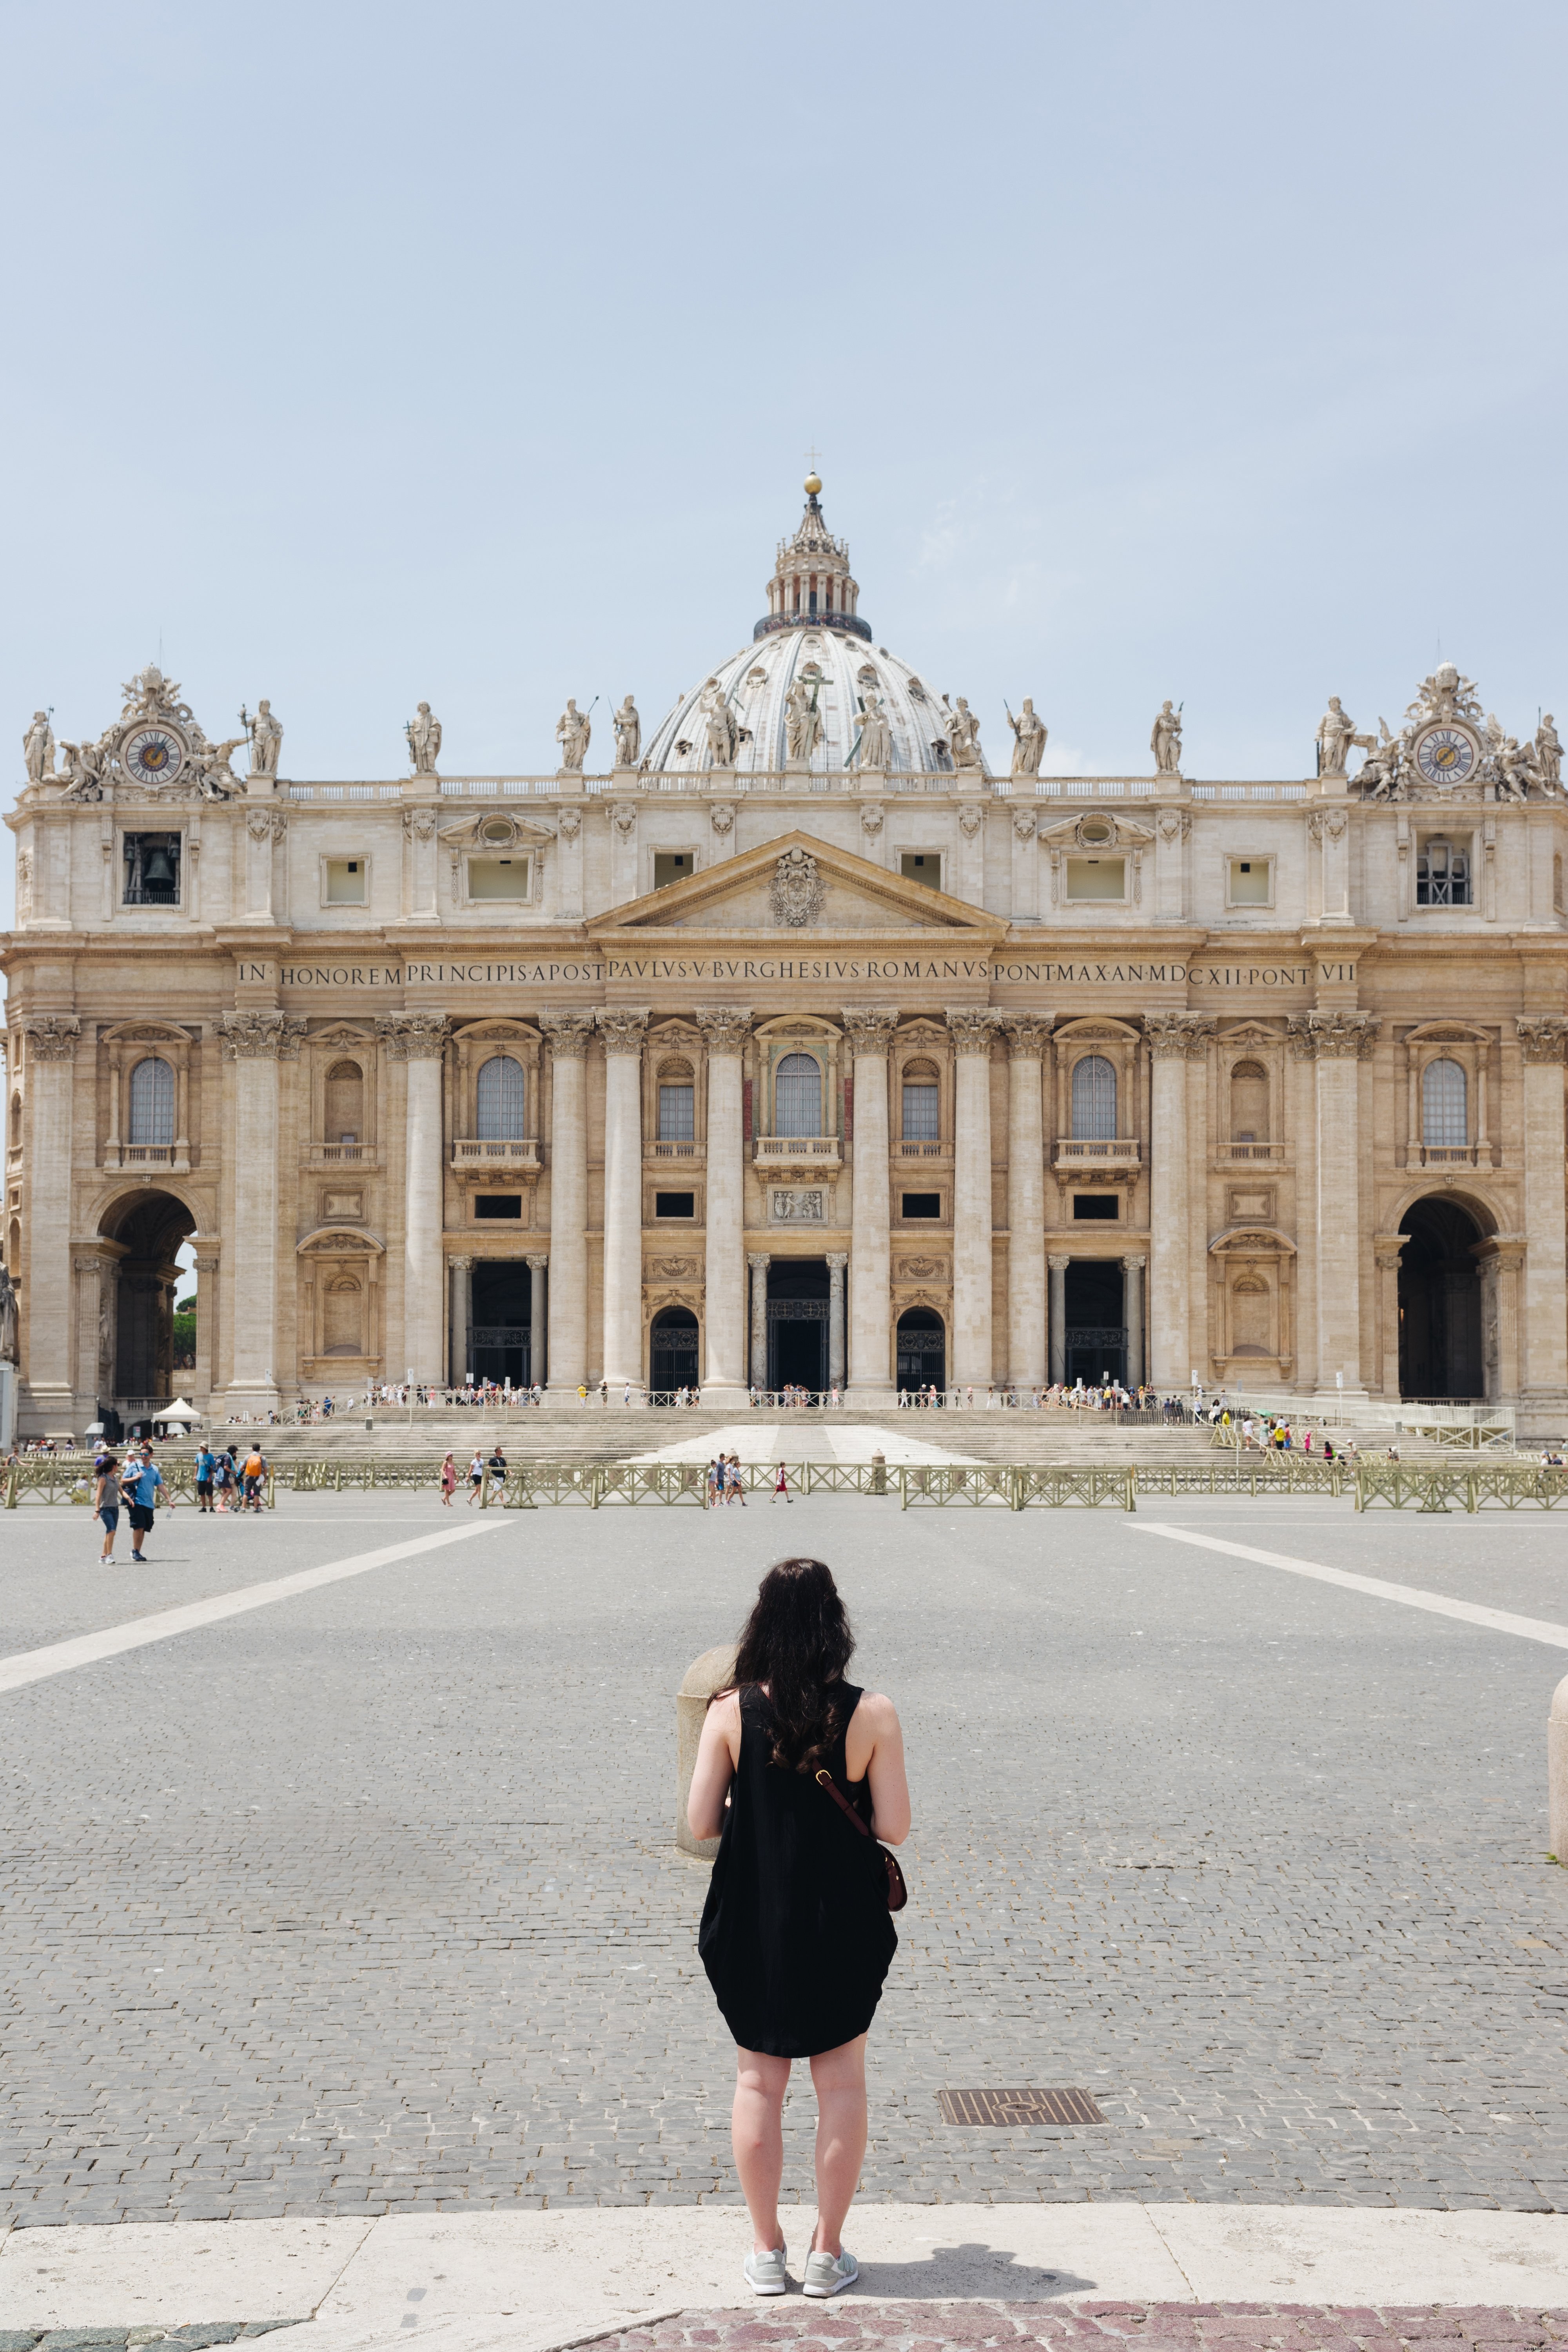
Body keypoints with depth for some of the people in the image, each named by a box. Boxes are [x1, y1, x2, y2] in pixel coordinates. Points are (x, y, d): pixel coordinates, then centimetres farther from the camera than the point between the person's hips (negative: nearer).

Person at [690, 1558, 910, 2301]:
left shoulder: (730, 1711, -10)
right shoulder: (872, 1713, -12)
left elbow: (701, 1823, -9)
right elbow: (894, 1827, -10)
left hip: (752, 1924, 1)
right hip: (841, 1923, -1)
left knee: (758, 2080, 13)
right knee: (840, 2081, 13)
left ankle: (767, 2251, 20)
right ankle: (828, 2252, 18)